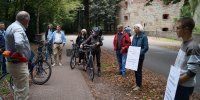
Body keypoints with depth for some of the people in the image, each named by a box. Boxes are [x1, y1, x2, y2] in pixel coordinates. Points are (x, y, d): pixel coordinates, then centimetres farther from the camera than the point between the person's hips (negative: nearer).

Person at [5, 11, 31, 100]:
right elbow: (19, 43, -42)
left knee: (18, 89, 23)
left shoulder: (12, 26, 13)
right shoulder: (18, 28, -22)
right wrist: (21, 54, -25)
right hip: (19, 64, -11)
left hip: (13, 62, 11)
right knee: (23, 92, -3)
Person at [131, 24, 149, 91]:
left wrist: (139, 53, -24)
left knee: (139, 70, 3)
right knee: (135, 70, 15)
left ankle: (139, 85, 15)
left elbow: (146, 48, -16)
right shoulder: (134, 36, 5)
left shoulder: (144, 36, -14)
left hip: (140, 57, -6)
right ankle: (137, 83, 29)